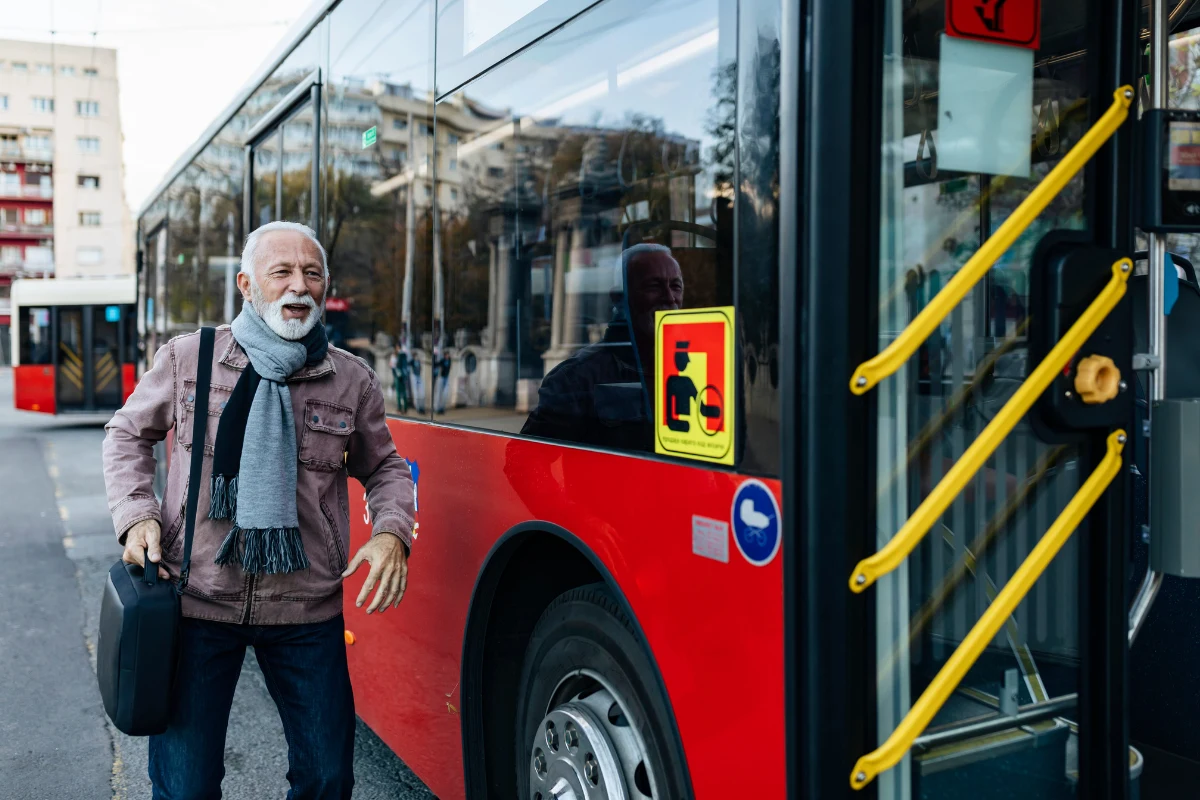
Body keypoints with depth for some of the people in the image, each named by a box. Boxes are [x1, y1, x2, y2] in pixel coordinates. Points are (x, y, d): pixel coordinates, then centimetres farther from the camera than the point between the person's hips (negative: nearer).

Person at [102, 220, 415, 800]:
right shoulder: (187, 358, 0)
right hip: (196, 600, -1)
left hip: (306, 613, 1)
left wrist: (391, 532, -5)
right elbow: (128, 433, 14)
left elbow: (383, 466, 14)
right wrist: (137, 515, -2)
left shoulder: (353, 381, 1)